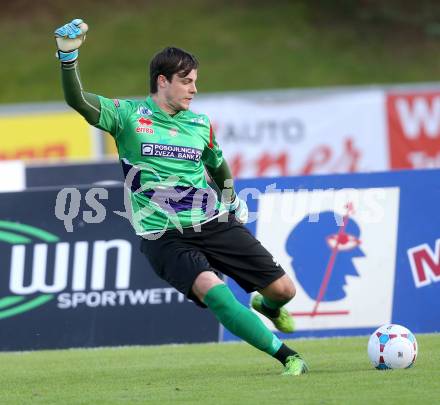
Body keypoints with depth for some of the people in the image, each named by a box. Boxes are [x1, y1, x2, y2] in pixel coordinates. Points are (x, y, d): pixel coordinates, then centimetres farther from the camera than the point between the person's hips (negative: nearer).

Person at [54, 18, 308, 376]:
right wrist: (68, 56, -28)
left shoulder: (200, 125, 9)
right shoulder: (128, 115, -3)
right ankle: (285, 355, -22)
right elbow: (77, 100, -16)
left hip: (213, 224, 4)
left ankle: (266, 307, 39)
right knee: (209, 287, -31)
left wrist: (230, 200, 31)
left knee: (283, 289, -2)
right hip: (164, 237, -4)